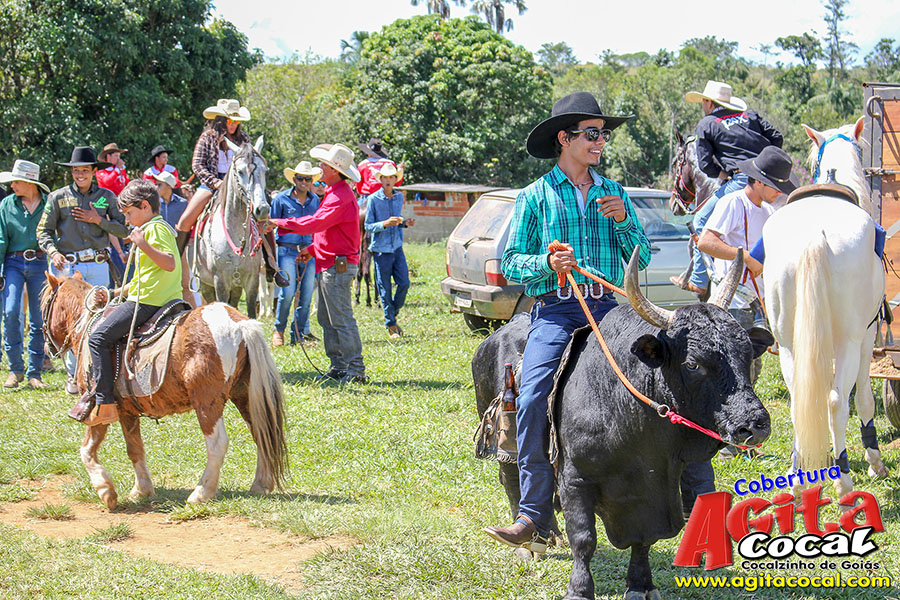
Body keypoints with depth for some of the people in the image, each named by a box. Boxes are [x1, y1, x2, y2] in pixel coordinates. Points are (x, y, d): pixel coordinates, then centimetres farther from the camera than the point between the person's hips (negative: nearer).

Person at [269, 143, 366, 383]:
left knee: (342, 318, -9)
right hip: (329, 263, 11)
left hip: (338, 265, -11)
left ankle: (356, 370, -7)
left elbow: (314, 223, -24)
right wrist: (313, 248, 16)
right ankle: (338, 366, 17)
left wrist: (280, 223, -16)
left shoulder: (341, 197, -19)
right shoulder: (336, 193, 17)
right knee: (327, 318, 14)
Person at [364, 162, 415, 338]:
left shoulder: (399, 197, 9)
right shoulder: (374, 199, -7)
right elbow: (368, 226, -7)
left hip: (397, 248, 5)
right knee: (385, 289, 0)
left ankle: (392, 315, 19)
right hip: (381, 249, -4)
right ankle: (390, 325, 10)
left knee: (404, 283, -3)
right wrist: (385, 224, -22)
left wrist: (405, 223, 0)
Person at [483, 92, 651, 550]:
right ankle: (535, 516, -17)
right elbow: (511, 262, 7)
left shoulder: (615, 193, 18)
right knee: (532, 400, -20)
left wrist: (623, 222, -1)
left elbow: (641, 259, 17)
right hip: (555, 310, -3)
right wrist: (548, 263, -13)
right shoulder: (536, 196, 10)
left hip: (607, 308, 3)